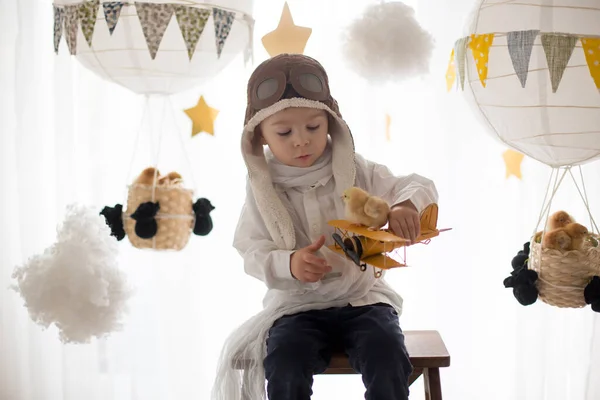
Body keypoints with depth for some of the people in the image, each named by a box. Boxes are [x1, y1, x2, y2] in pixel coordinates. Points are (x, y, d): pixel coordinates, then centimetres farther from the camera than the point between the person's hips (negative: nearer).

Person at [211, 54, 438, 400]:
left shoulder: (354, 171, -1)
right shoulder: (263, 188, -2)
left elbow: (421, 186, -3)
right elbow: (254, 253, -4)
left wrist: (406, 206, -28)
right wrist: (289, 264, -27)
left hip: (362, 297, 1)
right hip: (297, 306, 0)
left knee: (387, 358, -27)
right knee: (284, 367, -28)